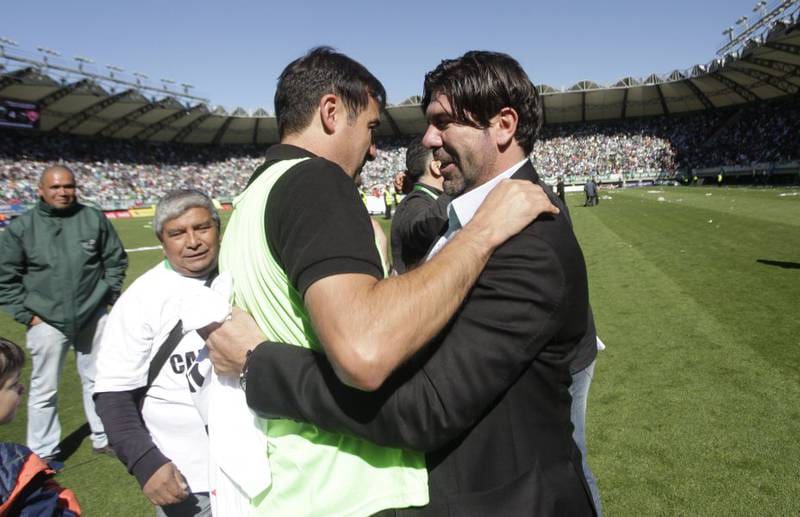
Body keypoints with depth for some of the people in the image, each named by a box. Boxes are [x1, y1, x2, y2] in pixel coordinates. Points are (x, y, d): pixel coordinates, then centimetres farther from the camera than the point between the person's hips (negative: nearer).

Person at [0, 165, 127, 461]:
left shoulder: (94, 219, -1)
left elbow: (116, 260, 8)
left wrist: (108, 295, 2)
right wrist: (26, 314, -4)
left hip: (94, 317, 2)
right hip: (47, 322, -1)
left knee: (98, 381, 14)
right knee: (44, 390, 8)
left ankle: (103, 439, 31)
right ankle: (43, 453, 25)